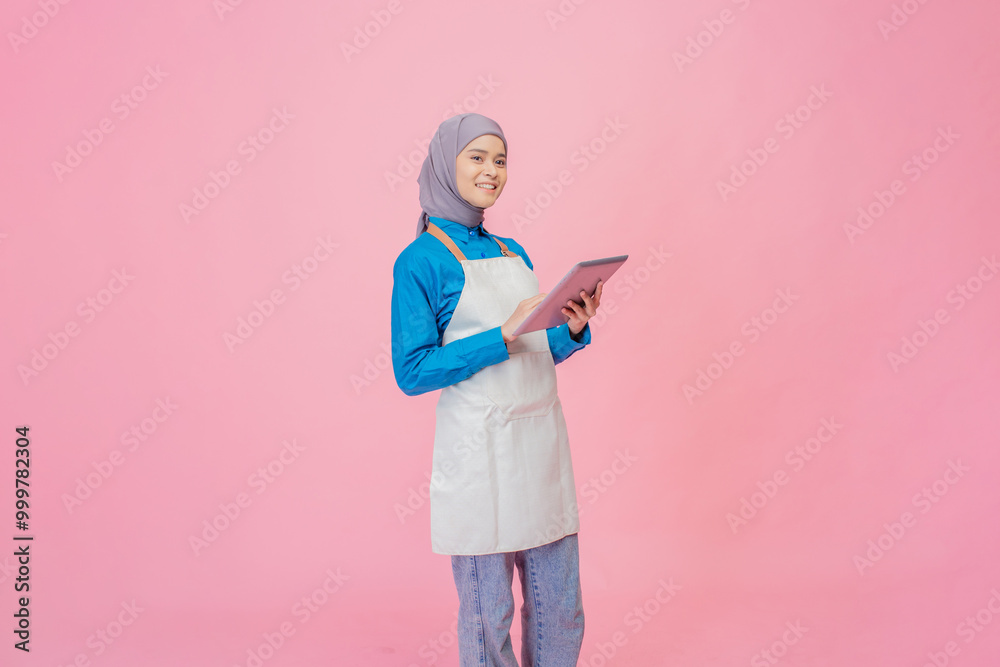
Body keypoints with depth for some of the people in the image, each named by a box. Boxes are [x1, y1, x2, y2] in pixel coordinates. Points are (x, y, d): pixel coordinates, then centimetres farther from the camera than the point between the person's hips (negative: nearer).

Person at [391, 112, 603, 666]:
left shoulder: (513, 252, 14)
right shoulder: (421, 259, -6)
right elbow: (412, 372, -13)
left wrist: (573, 330, -2)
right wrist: (504, 335, -19)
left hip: (543, 437, 6)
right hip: (479, 449, -6)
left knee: (560, 609, 13)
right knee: (488, 612, 6)